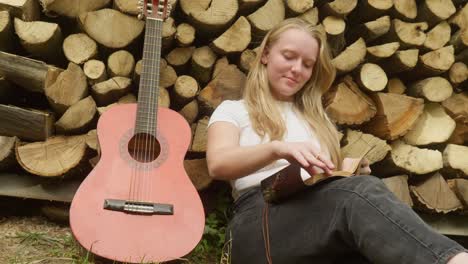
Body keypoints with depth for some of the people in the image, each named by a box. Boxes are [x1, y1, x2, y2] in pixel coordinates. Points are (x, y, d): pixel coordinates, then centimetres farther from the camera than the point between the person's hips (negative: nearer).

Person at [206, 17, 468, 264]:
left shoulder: (316, 117, 31)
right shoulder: (232, 110, 16)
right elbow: (218, 164, -6)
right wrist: (277, 148, -25)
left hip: (324, 210, 4)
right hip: (260, 221, -4)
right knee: (362, 191, -36)